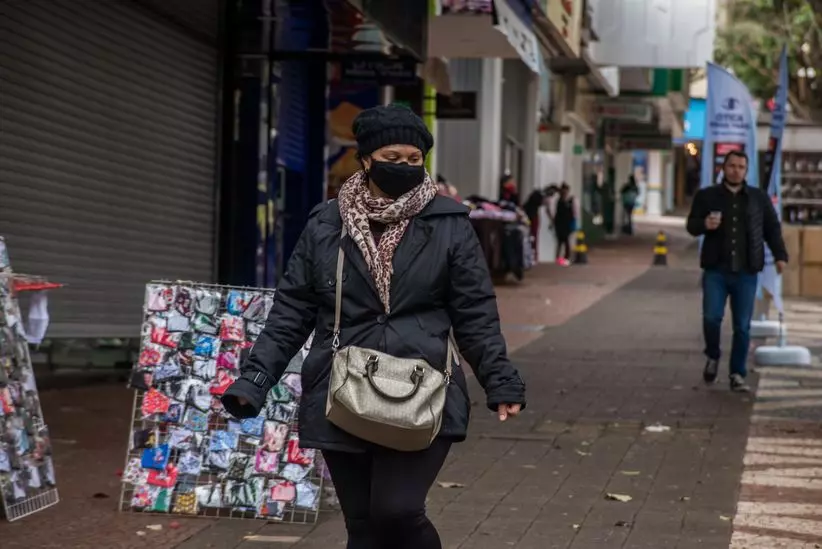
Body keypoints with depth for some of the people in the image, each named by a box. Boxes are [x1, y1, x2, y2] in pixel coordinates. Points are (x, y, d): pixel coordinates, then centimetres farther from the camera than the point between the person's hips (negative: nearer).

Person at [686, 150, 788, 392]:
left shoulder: (759, 198, 9)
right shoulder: (706, 196, 6)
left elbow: (772, 229, 14)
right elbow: (691, 225, 8)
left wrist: (780, 255, 2)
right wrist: (704, 224, -15)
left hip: (746, 273, 1)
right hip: (715, 271, -1)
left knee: (742, 326, -1)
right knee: (711, 317, -11)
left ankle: (738, 375, 9)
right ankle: (713, 357, 17)